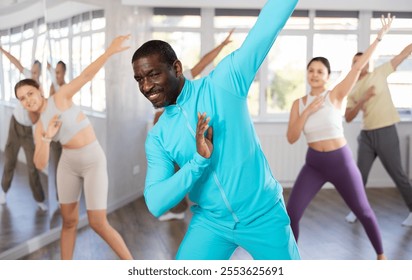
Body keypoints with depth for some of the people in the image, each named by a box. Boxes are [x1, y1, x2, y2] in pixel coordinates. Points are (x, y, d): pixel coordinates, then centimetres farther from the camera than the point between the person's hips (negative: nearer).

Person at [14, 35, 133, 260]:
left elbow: (86, 75, -17)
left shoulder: (60, 96, -7)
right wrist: (47, 137, -23)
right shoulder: (39, 127, 5)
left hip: (94, 161, -6)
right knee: (69, 221, 13)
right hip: (68, 165, 6)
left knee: (98, 224, -7)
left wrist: (109, 51, -28)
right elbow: (40, 164, -6)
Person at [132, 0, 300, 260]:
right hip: (210, 222, 3)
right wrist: (199, 159, -24)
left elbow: (269, 24, -17)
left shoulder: (222, 84, -12)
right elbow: (156, 203, -11)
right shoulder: (157, 138, -2)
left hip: (263, 216, -2)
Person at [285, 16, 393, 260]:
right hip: (313, 164, 2)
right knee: (292, 213, -7)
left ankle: (381, 255, 35)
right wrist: (307, 112, -17)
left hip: (341, 162, -2)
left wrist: (379, 37, -16)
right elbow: (291, 138, -6)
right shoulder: (299, 103, 0)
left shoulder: (336, 96, -8)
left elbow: (358, 67, -14)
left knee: (363, 211, 12)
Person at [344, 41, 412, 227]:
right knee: (361, 174, 6)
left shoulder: (380, 73, 1)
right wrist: (363, 99, -12)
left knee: (397, 174, 3)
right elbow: (348, 118, 0)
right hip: (366, 135, 4)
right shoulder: (352, 91, 8)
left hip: (386, 132, -3)